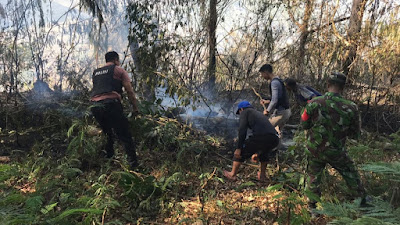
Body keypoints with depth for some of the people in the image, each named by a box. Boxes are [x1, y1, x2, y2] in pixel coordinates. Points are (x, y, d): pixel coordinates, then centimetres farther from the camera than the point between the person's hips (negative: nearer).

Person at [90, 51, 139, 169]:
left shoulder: (95, 72, 25)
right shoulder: (119, 70, 10)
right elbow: (129, 91, 4)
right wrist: (135, 108, 10)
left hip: (95, 106, 6)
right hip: (110, 104, -6)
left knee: (106, 134, 23)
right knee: (124, 135, -2)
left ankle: (108, 160, 29)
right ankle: (133, 163, -7)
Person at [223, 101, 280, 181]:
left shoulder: (245, 112, 17)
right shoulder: (260, 114, 38)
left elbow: (242, 130, -1)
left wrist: (239, 148, 0)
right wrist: (257, 153, 52)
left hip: (260, 137, -7)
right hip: (275, 139, 7)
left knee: (240, 152, 15)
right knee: (264, 152, 39)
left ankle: (232, 174, 25)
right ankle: (262, 175, 39)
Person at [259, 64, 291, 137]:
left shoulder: (274, 82, -17)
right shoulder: (278, 80, 15)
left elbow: (275, 100, -24)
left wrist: (267, 111, -12)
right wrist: (267, 101, 20)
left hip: (281, 112, -10)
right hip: (286, 111, 10)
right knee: (277, 132, 19)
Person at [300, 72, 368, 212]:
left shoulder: (314, 103, -18)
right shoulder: (351, 108, -17)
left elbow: (304, 124, -3)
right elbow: (355, 134, -3)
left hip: (315, 150, 0)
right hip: (336, 152, 0)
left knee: (314, 177, 19)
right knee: (351, 175, 23)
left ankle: (312, 206, 29)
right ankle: (363, 202, 39)